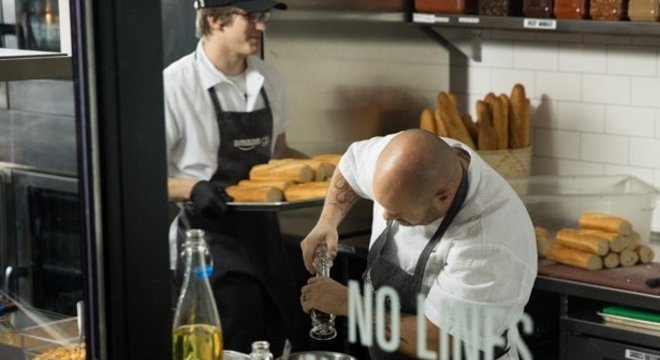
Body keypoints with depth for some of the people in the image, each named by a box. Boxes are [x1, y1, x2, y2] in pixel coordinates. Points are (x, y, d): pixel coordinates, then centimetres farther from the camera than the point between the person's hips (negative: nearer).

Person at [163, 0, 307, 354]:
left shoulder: (268, 79, 5)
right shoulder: (175, 85, -15)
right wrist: (194, 189, -28)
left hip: (263, 233, 6)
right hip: (209, 243, -6)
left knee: (278, 344, 11)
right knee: (235, 351, -5)